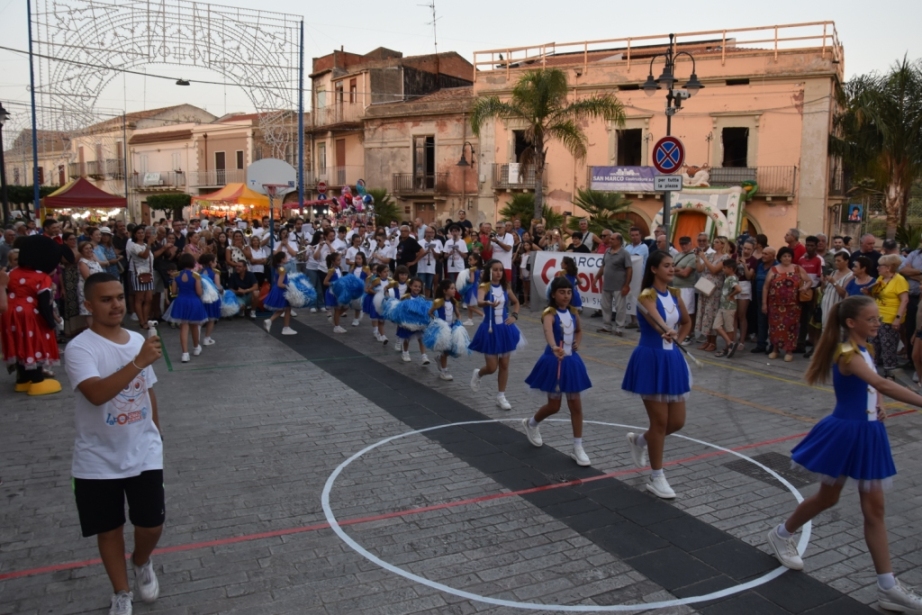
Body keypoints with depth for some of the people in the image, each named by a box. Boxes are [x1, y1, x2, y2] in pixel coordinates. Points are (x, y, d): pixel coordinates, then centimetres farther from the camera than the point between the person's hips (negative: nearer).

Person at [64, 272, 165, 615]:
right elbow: (96, 394, -35)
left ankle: (142, 563, 39)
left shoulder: (138, 341, 1)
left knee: (152, 524, 5)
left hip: (144, 453, 3)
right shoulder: (79, 348, -17)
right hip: (98, 460, -3)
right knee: (109, 528, 12)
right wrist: (139, 362, -43)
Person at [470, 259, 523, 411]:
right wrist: (489, 303, -57)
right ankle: (478, 374, 34)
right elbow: (479, 302, -36)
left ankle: (501, 396, 20)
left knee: (504, 365, 8)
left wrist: (514, 316, 2)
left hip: (505, 329, 5)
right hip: (490, 330, -5)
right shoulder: (484, 287, -14)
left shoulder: (505, 288, 2)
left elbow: (516, 302, 20)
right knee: (492, 367, 0)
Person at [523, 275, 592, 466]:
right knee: (554, 406, 7)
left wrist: (577, 343, 2)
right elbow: (548, 331, -41)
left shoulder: (573, 312, 2)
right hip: (554, 361, -5)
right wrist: (554, 347, -61)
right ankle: (531, 423, 38)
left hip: (571, 361, 5)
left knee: (576, 406, 5)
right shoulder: (550, 313, -18)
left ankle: (578, 449, 15)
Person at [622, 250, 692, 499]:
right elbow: (655, 318, -38)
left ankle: (639, 440, 37)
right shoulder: (646, 296, -15)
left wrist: (676, 339, 6)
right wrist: (666, 332, -58)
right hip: (651, 360, -7)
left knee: (677, 421, 9)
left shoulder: (675, 295, 6)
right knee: (660, 421, -1)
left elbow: (687, 322, 23)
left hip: (672, 360, 7)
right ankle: (656, 478, 15)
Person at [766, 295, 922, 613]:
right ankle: (782, 534, 35)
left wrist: (877, 408, 1)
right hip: (847, 432, -8)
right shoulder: (847, 354, -21)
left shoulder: (863, 351, 7)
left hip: (868, 434, 8)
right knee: (827, 498, 10)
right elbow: (882, 384, -37)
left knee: (875, 509, 7)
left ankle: (888, 587, 13)